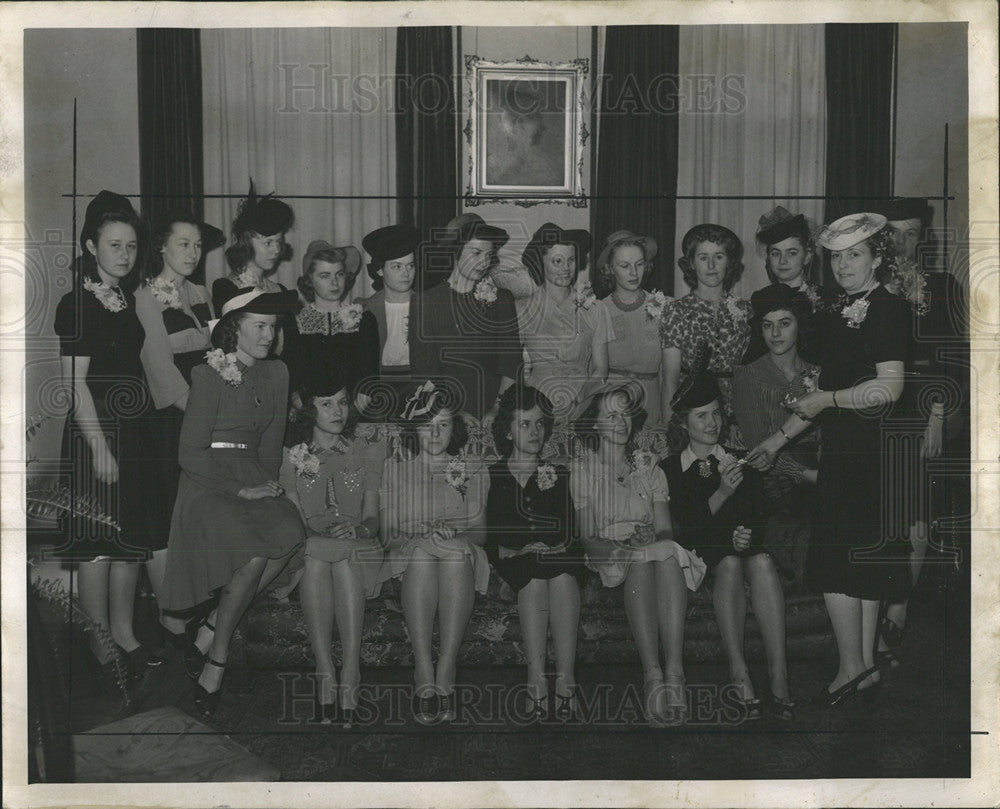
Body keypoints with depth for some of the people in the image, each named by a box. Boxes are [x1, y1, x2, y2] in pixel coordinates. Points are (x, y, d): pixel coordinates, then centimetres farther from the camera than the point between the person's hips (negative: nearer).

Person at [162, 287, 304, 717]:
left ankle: (214, 628, -11)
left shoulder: (276, 373, 12)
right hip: (207, 486, -6)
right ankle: (216, 661, -14)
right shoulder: (209, 375, -6)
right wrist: (241, 489, -13)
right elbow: (191, 454, -9)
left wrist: (265, 482, -1)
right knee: (255, 554, -29)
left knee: (290, 534, -24)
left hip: (255, 481, 6)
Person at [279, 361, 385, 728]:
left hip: (358, 549, 0)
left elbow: (372, 518, 5)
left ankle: (348, 683, -40)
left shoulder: (368, 449, 12)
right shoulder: (292, 454, 11)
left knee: (344, 562, -35)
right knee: (315, 557, -36)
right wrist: (318, 530, -19)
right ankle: (326, 674, -38)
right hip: (307, 548, 0)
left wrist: (358, 528, -19)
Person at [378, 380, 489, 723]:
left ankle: (445, 673, -39)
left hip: (462, 558, 1)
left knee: (457, 551, -35)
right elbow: (387, 533, 6)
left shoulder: (472, 471, 19)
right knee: (423, 551, -36)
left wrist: (454, 535, -11)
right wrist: (423, 537, -14)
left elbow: (480, 531, 10)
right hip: (407, 559, 0)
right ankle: (424, 676, -40)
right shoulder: (394, 469, 15)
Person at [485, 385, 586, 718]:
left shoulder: (559, 474, 17)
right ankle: (537, 681, -39)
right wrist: (515, 548, -13)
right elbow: (487, 534, 4)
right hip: (512, 562, -1)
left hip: (558, 557, 1)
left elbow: (566, 531, 7)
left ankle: (566, 680, -38)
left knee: (562, 575, -34)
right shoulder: (491, 476, 11)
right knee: (535, 577, -35)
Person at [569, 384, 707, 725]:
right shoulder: (581, 470, 9)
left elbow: (666, 530, 10)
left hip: (657, 551, 2)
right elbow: (586, 538, -2)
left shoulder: (649, 466, 19)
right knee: (641, 559, -37)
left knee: (666, 552, -35)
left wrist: (652, 538, -15)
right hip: (607, 559, -2)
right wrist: (622, 547, -22)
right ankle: (652, 672, -48)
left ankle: (674, 671, -46)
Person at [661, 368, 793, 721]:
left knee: (762, 560, -33)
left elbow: (760, 517, 11)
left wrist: (748, 536, -13)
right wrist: (721, 493, -15)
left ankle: (779, 676, -40)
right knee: (730, 563, -36)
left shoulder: (742, 464, 19)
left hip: (745, 549, 2)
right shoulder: (669, 470, 9)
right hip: (699, 560, -2)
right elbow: (683, 529, -4)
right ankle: (739, 676, -40)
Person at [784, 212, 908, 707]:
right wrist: (781, 438, 18)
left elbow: (890, 388, -17)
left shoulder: (888, 309, -10)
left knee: (834, 561, -7)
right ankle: (866, 666, 18)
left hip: (872, 451, -8)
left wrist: (829, 399, -12)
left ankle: (852, 669, 2)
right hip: (840, 449, 8)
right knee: (866, 560, 11)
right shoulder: (831, 313, 15)